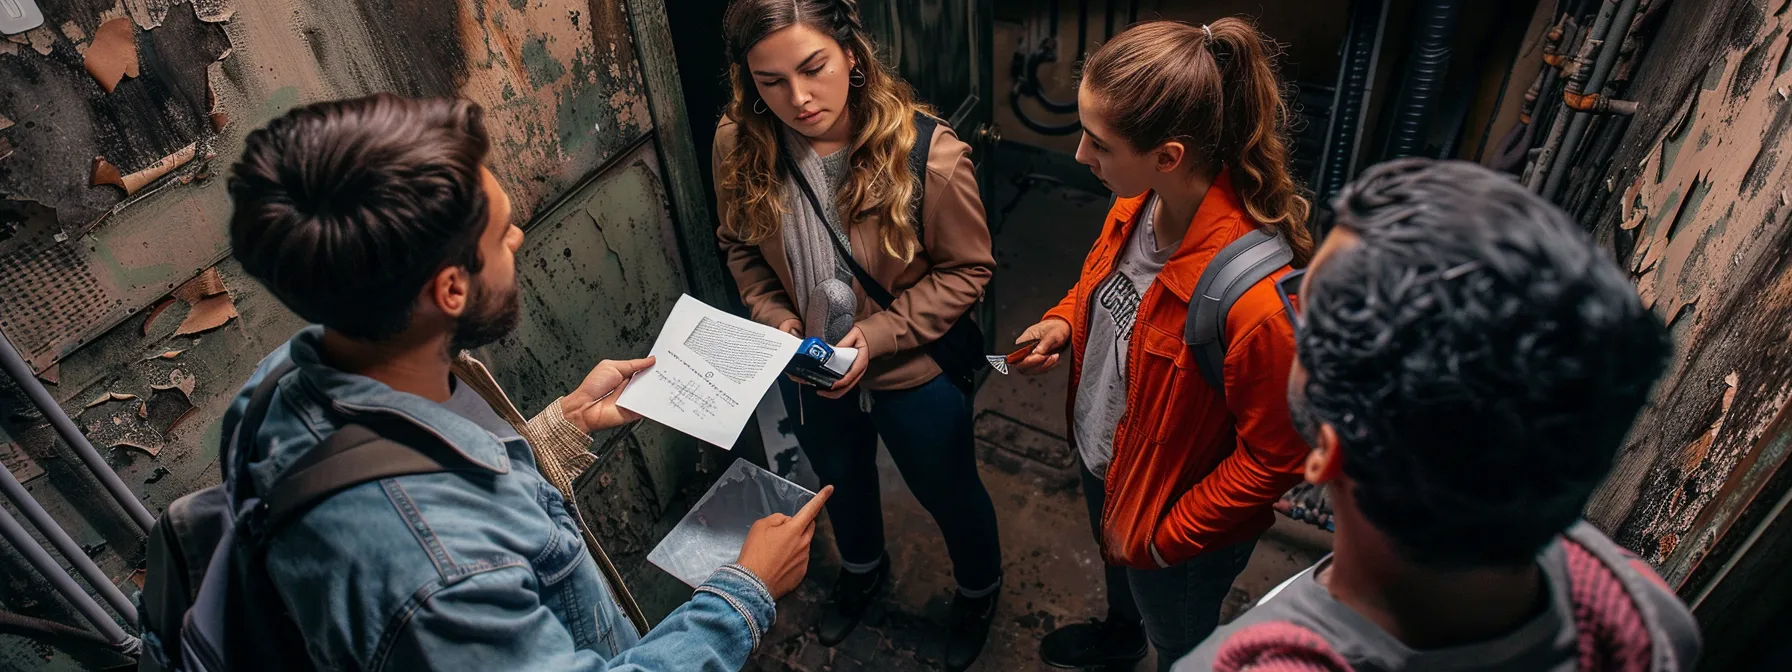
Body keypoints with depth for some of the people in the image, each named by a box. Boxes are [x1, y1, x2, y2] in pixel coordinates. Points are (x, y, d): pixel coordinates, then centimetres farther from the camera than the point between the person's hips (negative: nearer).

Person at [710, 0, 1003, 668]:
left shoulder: (927, 150, -30)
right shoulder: (739, 145, -19)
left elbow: (966, 269, -17)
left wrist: (877, 336, -25)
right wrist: (775, 318, -16)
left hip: (914, 373, -3)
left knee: (949, 493, 22)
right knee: (841, 482, 32)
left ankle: (979, 589, 57)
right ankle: (862, 569, 67)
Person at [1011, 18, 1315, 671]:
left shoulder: (1258, 295, -41)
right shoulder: (1137, 202, -18)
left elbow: (1272, 457, -27)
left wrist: (1160, 537, -18)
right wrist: (1063, 322, -13)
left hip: (1178, 519, -7)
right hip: (1101, 453, 7)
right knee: (1116, 565, 39)